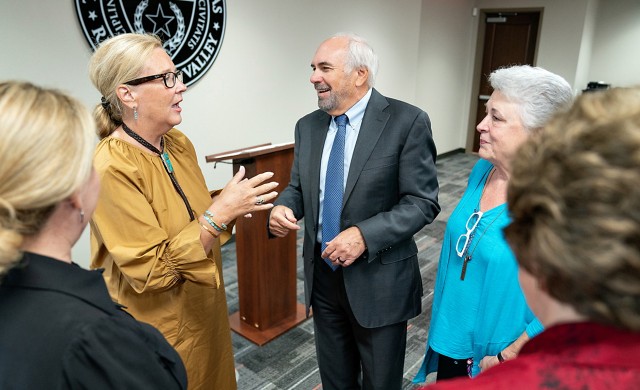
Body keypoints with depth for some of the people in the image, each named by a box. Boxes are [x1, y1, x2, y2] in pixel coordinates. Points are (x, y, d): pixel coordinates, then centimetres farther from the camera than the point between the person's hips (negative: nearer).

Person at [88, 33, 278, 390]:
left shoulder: (180, 144, -1)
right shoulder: (112, 168, -25)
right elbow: (151, 270, -26)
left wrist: (229, 204, -8)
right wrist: (220, 212, -30)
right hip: (162, 329, -6)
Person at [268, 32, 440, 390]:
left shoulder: (407, 122, -13)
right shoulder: (308, 126, 4)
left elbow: (423, 202, -14)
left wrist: (365, 235, -25)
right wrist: (283, 208, -12)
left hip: (379, 278, -4)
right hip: (322, 273, 5)